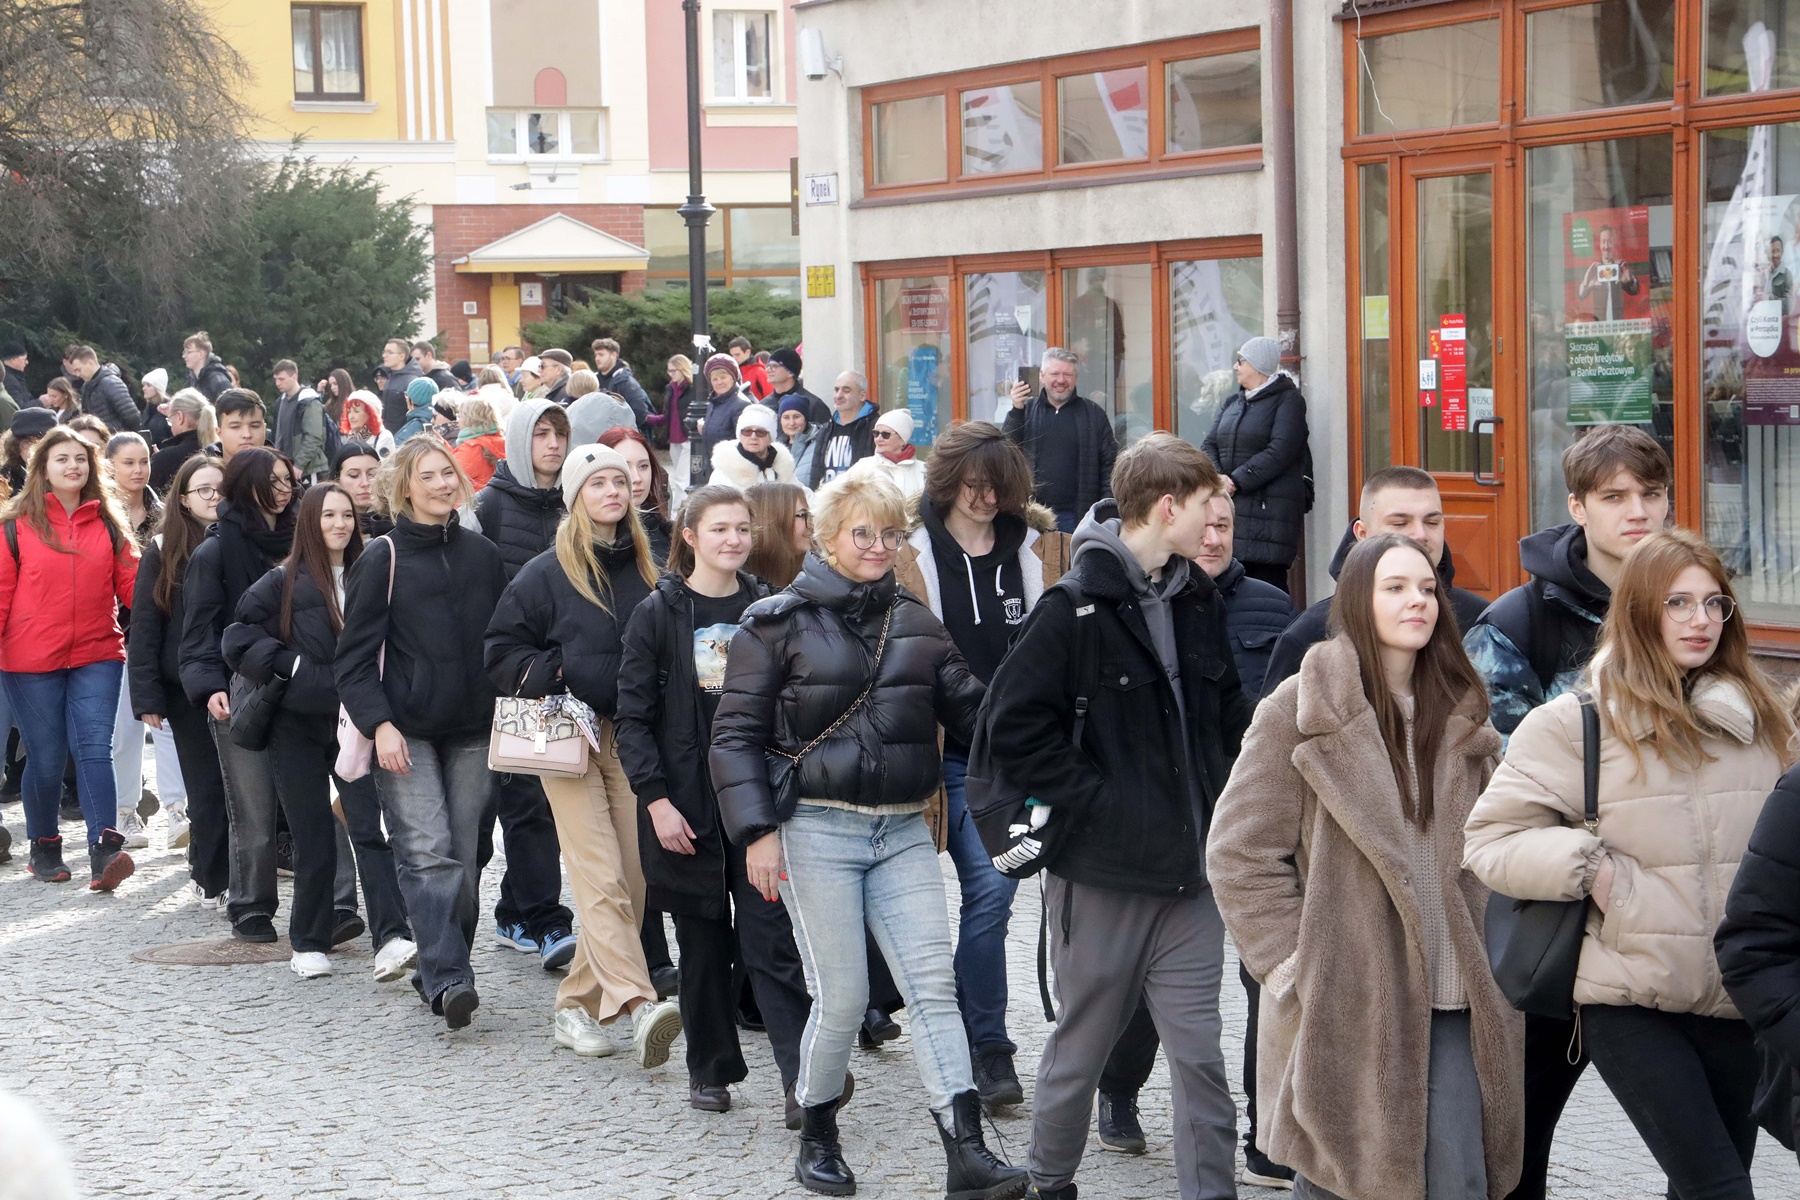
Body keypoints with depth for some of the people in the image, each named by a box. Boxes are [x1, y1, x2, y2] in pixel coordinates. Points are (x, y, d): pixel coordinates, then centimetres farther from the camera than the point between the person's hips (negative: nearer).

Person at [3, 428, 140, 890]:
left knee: (95, 748, -11)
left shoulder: (107, 523, 7)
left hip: (96, 656, 1)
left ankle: (104, 852, -19)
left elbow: (130, 584, 4)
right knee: (45, 759, 5)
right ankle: (44, 849, 23)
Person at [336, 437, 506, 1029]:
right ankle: (448, 977, -19)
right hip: (405, 731, -4)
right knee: (428, 852, -14)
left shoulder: (482, 555, 11)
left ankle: (441, 973, 14)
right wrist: (379, 724, -14)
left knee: (464, 855, 3)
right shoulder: (383, 558, -2)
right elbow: (355, 653, -4)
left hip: (472, 731, 4)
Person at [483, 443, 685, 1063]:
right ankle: (638, 1005, -26)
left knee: (631, 880, 2)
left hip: (632, 739, 5)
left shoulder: (645, 569, 13)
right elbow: (503, 652, -1)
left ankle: (578, 1004, 13)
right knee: (601, 879, -15)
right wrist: (558, 674, -14)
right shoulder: (545, 574, 0)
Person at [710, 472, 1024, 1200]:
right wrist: (757, 831, -12)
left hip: (903, 833, 4)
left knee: (934, 985, -5)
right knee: (842, 997, -2)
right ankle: (816, 1139, 21)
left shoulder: (915, 622, 11)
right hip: (818, 832, -4)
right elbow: (736, 733, -3)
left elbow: (970, 710, 10)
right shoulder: (779, 622, -2)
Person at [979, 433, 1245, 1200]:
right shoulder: (1075, 608, -11)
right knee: (1082, 1043, 11)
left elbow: (1228, 715, 18)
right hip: (1102, 871, -4)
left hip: (1189, 870, 4)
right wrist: (1093, 804, -15)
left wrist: (1219, 800, 6)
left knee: (1199, 1051, 1)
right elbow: (1014, 725, -15)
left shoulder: (1200, 603, 7)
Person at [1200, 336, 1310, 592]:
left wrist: (1235, 481, -17)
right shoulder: (1232, 402, 21)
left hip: (1269, 507, -6)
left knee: (1268, 581, -10)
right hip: (1228, 505, 6)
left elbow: (1280, 452, -13)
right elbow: (1209, 445, 12)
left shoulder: (1288, 400, -1)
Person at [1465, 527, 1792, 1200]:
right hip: (1631, 1001, -5)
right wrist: (1589, 869, -17)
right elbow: (1489, 840, -6)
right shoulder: (1576, 723, -6)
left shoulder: (1762, 720, 8)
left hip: (1739, 998, 5)